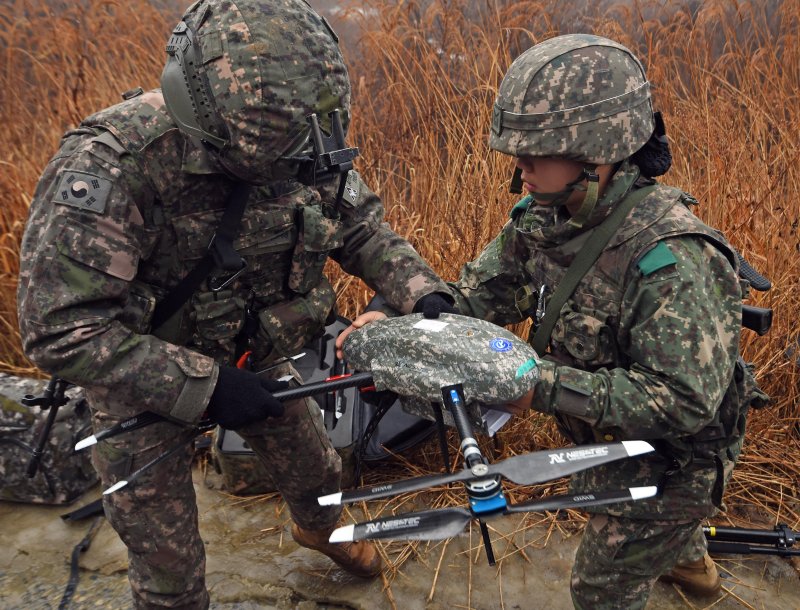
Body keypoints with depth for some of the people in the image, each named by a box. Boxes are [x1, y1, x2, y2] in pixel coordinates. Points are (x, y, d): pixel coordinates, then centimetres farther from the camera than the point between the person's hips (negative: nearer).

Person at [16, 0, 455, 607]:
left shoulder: (306, 143, -19)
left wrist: (422, 294, -19)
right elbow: (60, 328, -33)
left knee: (314, 468, 27)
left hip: (253, 358, 5)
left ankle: (319, 530, 63)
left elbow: (360, 223, -3)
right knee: (169, 561, 10)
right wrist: (204, 389, -33)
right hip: (145, 375, -4)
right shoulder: (110, 164, -35)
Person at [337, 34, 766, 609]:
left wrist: (545, 386, -41)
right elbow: (485, 289, -7)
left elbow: (684, 401, -37)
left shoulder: (669, 259, -38)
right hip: (610, 436, 8)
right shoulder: (547, 214, -14)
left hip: (673, 459, -8)